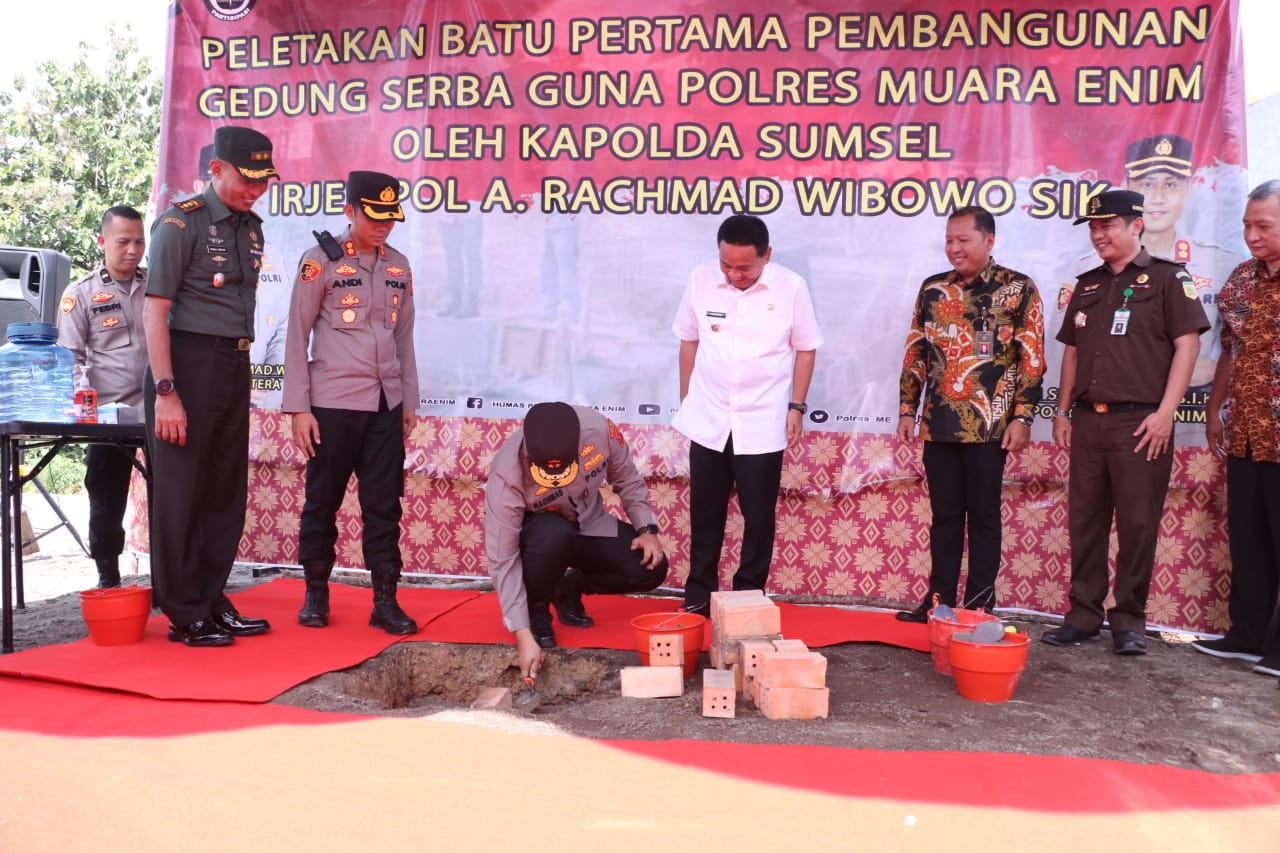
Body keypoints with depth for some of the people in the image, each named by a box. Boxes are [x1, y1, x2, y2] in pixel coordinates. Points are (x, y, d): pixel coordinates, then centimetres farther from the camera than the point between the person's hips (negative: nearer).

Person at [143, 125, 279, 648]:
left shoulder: (251, 227, 14)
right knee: (180, 493, 0)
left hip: (236, 366, 7)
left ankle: (212, 602, 24)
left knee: (226, 492, 12)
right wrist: (165, 391, -18)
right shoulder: (181, 222, -7)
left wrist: (239, 370, 11)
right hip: (189, 362, -7)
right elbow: (155, 311, -11)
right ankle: (184, 616, 10)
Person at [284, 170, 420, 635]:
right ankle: (315, 593, 20)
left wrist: (409, 400, 12)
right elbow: (297, 336, -3)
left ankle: (385, 600, 11)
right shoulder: (320, 260, -3)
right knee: (323, 501, 6)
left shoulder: (398, 266, 11)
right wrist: (299, 408, -8)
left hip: (386, 404, 4)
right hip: (333, 403, -4)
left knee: (384, 502, 4)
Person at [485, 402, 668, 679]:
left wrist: (648, 529, -17)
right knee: (555, 536, -39)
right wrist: (524, 636, -34)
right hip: (534, 532, -4)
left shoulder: (599, 429, -29)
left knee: (651, 568, -16)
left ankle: (568, 589, 9)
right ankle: (536, 608, -8)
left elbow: (627, 479, -7)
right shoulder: (507, 476, -36)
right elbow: (503, 561, -31)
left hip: (588, 524, 4)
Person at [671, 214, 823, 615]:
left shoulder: (791, 287, -8)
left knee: (759, 517, 6)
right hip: (707, 421, 2)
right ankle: (699, 596, 23)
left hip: (762, 425, -2)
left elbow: (805, 349, 2)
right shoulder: (701, 280, -3)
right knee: (704, 513, 10)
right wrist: (686, 400, 11)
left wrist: (796, 407, -2)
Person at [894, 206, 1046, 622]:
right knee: (944, 514, 10)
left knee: (983, 514, 4)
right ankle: (940, 599, 18)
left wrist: (1022, 416, -9)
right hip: (939, 424, 4)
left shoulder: (1018, 289, -1)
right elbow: (915, 354, 13)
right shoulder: (932, 289, 10)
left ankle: (980, 605, 14)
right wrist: (907, 409, 9)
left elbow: (1032, 359, -3)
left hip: (989, 426, -3)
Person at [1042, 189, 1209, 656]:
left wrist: (1165, 412, -13)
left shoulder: (1167, 278, 0)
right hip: (1087, 420, 5)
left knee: (1137, 524, 0)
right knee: (1085, 521, 8)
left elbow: (1187, 343, -7)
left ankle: (1129, 620, 11)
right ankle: (1084, 615, 17)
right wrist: (1063, 411, 12)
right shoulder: (1087, 285, 16)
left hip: (1140, 423, -5)